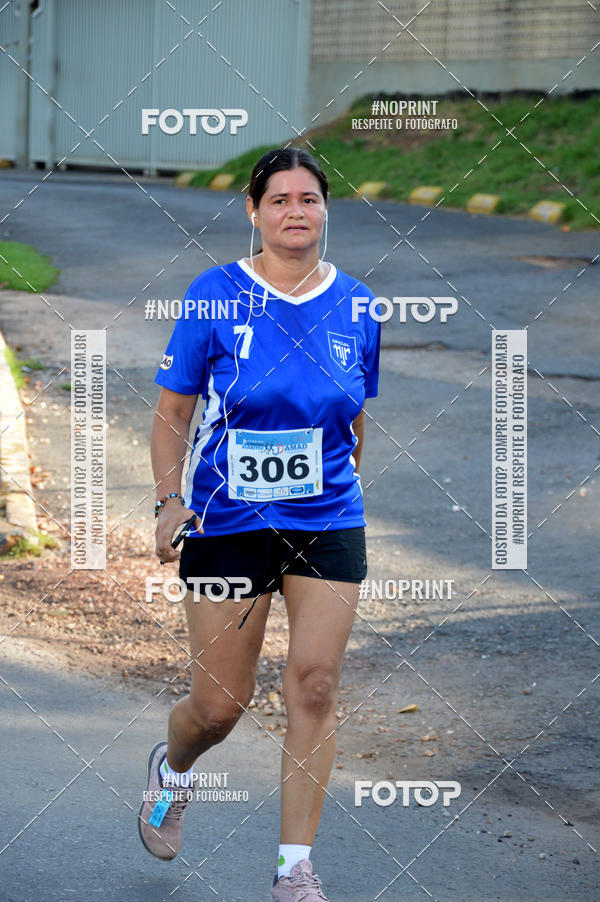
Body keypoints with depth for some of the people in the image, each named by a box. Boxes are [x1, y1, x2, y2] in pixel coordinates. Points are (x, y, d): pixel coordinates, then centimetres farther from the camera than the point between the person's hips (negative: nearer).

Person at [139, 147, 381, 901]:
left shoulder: (356, 307, 2)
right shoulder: (215, 296, -6)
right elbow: (171, 412, -1)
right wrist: (169, 501, -10)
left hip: (328, 525, 2)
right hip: (227, 522, -2)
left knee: (314, 686, -6)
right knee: (221, 703, 4)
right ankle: (171, 768, 40)